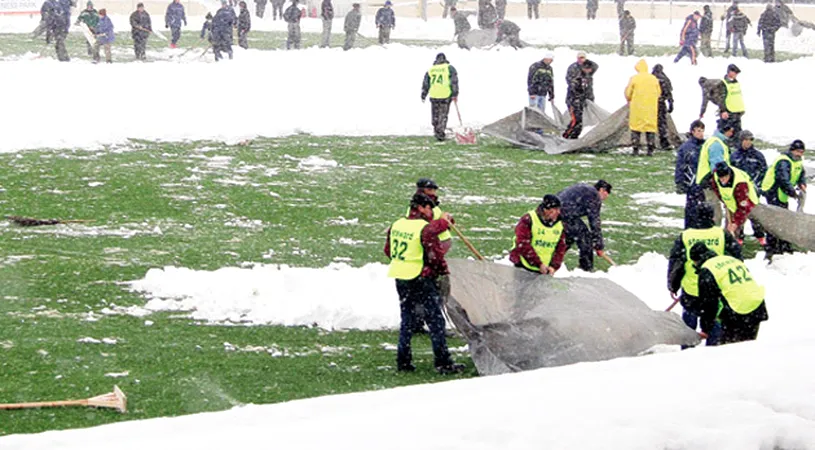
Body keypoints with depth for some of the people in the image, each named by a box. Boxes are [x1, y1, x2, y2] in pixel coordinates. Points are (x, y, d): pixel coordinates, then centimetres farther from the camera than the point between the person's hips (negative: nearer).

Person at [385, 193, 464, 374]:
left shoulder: (397, 225, 7)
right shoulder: (426, 228, -16)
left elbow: (388, 250, 15)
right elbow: (434, 255, -17)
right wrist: (444, 271, -2)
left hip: (400, 278, 7)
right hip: (421, 279, -7)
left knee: (407, 318, 16)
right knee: (435, 320, 0)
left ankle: (403, 361, 16)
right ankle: (443, 362, -1)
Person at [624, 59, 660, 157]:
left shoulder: (634, 79, -7)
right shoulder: (654, 79, 3)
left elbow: (628, 93, -2)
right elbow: (658, 93, 10)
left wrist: (629, 101, 20)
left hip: (637, 108, -2)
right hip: (651, 108, 2)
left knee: (636, 127, 5)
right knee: (651, 127, 8)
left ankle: (636, 149, 1)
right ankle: (651, 149, 4)